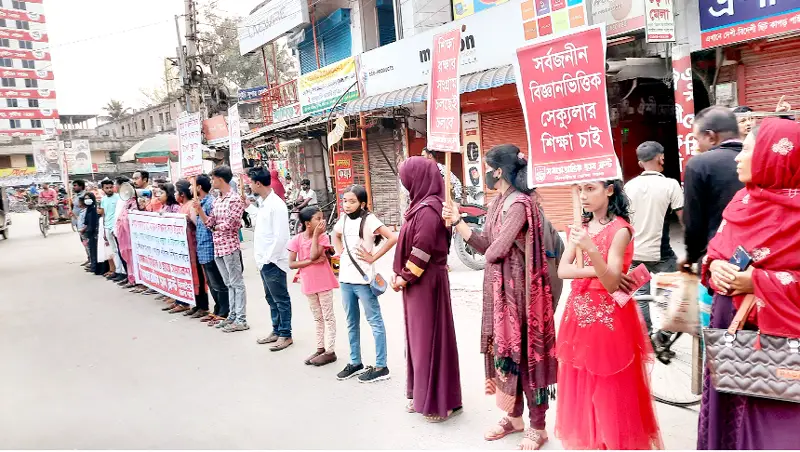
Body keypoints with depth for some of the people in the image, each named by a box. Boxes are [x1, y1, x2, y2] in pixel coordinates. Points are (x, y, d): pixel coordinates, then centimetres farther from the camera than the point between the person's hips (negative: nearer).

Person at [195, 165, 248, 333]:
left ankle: (241, 320, 2)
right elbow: (210, 223, 10)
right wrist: (199, 210, -3)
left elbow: (231, 224, -16)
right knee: (229, 284, 15)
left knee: (237, 284, -2)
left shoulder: (235, 199, -12)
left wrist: (215, 227, 1)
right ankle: (232, 316, 23)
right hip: (218, 248, 9)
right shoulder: (216, 200, 14)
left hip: (230, 247, -8)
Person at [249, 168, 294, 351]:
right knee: (271, 299, 18)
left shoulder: (276, 205, -18)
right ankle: (277, 330, 29)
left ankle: (285, 335, 12)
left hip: (272, 262, -9)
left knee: (281, 300, 2)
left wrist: (269, 258, -18)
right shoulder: (263, 203, 11)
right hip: (264, 261, 10)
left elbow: (281, 236, -21)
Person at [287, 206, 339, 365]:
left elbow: (314, 255, -25)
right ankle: (320, 348, 26)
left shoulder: (323, 237, -10)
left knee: (328, 317, 4)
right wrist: (312, 261, -19)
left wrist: (315, 235, -21)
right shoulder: (297, 239, -6)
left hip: (324, 282, -3)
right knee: (317, 318, 16)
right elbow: (291, 264, -9)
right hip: (308, 284, 3)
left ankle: (330, 351, 10)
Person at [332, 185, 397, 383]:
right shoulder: (343, 220, 8)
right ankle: (355, 363, 29)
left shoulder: (369, 220, -13)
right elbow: (336, 235, 30)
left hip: (363, 279, -7)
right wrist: (339, 252, 12)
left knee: (375, 322, 2)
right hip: (345, 278, 8)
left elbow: (393, 238, -22)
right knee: (352, 323, 16)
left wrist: (373, 257, -16)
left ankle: (381, 367, 8)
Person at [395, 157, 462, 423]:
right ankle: (423, 395, 27)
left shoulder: (428, 209, -18)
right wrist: (402, 275, 7)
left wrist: (404, 277, -12)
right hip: (418, 282, 10)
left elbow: (421, 250, -21)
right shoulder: (422, 206, 11)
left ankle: (440, 402, 10)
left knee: (430, 337, -1)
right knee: (419, 336, 15)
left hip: (426, 282, -10)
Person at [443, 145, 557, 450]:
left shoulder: (520, 204, -19)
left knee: (523, 350, 1)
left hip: (516, 288, -9)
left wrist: (489, 252, -1)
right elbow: (484, 246, 7)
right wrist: (457, 222, 0)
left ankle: (537, 427, 16)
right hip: (498, 288, 9)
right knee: (504, 347, 16)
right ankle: (514, 416, 32)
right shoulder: (498, 203, 11)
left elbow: (496, 250, -23)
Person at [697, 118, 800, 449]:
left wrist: (758, 281, -21)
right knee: (728, 408, 17)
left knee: (773, 420, 5)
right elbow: (716, 250, 15)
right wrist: (714, 266, -6)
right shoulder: (741, 201, 6)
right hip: (728, 323, 6)